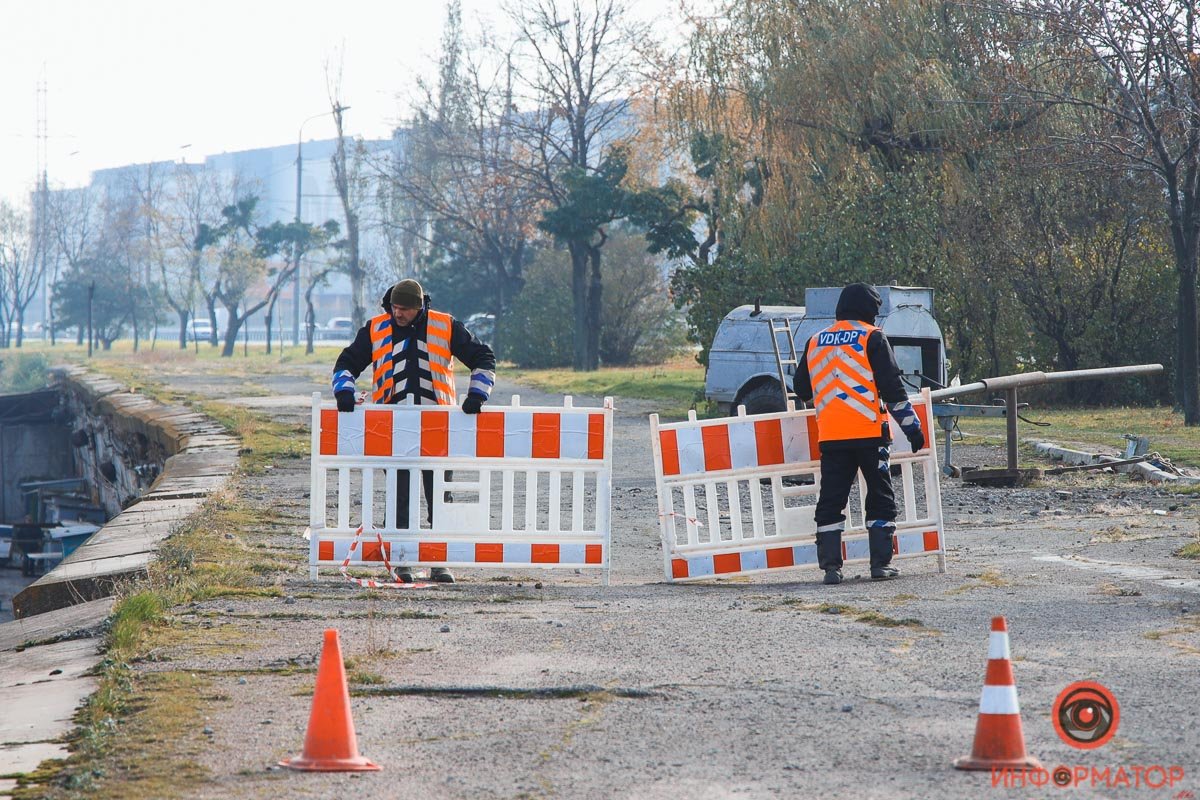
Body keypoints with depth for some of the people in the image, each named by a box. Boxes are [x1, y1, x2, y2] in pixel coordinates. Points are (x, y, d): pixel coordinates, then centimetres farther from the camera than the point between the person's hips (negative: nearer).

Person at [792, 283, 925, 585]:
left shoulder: (815, 342, 12)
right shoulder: (872, 338, -2)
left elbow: (801, 389, 20)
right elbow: (892, 387, -7)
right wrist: (912, 426, -2)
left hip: (830, 436, 3)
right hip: (869, 433, -3)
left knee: (831, 500, 6)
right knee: (880, 498, 7)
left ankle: (831, 566, 0)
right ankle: (881, 563, 3)